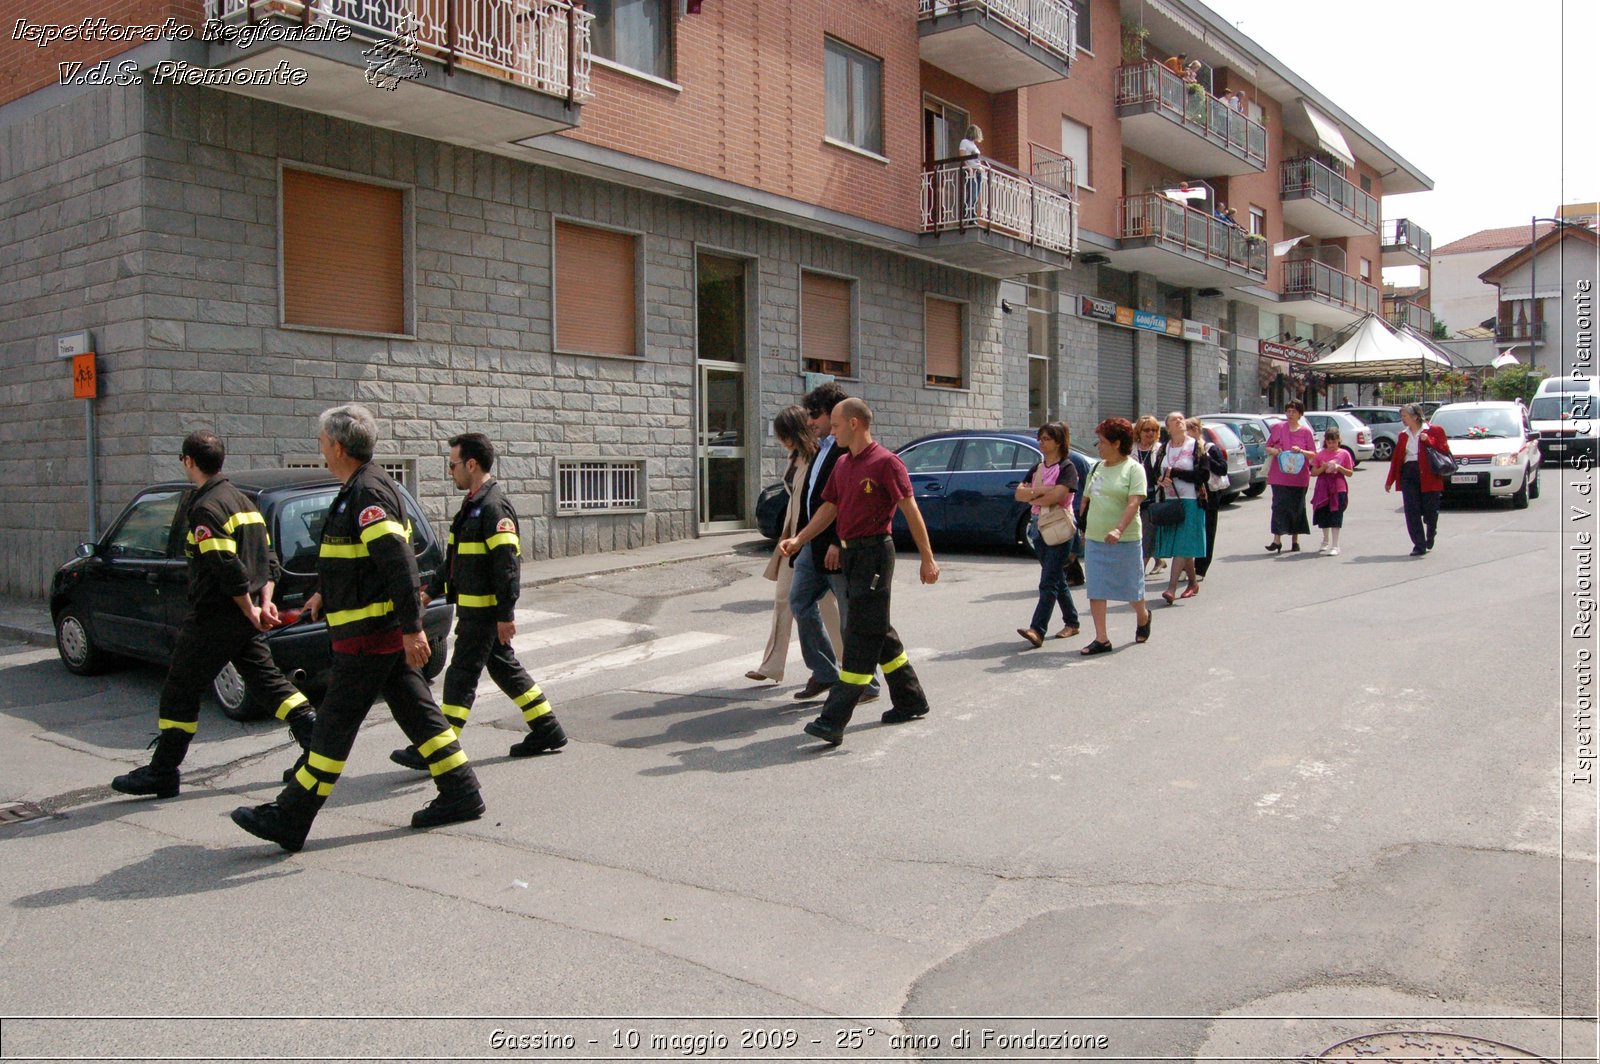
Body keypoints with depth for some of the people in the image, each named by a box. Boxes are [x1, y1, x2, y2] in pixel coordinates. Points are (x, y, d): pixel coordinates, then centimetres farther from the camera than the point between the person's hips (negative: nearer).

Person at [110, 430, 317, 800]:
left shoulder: (204, 508, -16)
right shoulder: (242, 500, 13)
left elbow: (228, 568, -23)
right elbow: (268, 559, 14)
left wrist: (250, 610, -14)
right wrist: (264, 602, 8)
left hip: (214, 618, -8)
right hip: (247, 617, 8)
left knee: (180, 692, 3)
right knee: (266, 678, 14)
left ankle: (163, 772, 10)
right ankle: (314, 736, 7)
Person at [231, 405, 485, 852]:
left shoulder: (367, 493, -18)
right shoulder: (363, 488, 15)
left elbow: (400, 562, -26)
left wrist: (412, 627, -29)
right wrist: (326, 594, 36)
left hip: (369, 632, -10)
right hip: (388, 630, 10)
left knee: (335, 724, -3)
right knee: (416, 711, 12)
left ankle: (288, 818, 6)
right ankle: (461, 794, 16)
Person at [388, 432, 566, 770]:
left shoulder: (493, 507, -18)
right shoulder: (473, 504, 14)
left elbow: (507, 564, -23)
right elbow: (456, 559, 24)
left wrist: (506, 614, -23)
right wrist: (432, 590, 22)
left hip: (485, 611, -10)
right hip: (474, 608, 10)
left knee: (461, 676, -4)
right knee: (504, 667, 15)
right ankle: (547, 730, 23)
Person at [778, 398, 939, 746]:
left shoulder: (885, 462, -11)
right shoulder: (843, 465, 15)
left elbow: (910, 510, -10)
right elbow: (829, 509, 17)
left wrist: (927, 559, -10)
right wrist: (798, 539, 4)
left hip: (874, 553, -9)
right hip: (851, 554, 9)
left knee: (861, 636, -8)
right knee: (879, 633, 15)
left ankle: (833, 722, -11)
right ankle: (910, 701, 29)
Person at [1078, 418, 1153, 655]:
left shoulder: (1133, 469, -7)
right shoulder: (1097, 468, 11)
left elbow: (1134, 503, -17)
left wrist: (1118, 529, -30)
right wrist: (1085, 531, 16)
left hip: (1125, 539, -5)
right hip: (1094, 539, 5)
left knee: (1131, 585, 9)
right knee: (1096, 589, 0)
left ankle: (1143, 617, 39)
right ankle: (1101, 639, 3)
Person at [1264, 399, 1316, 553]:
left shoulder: (1306, 432, 4)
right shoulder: (1277, 428, 7)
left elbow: (1313, 454, 3)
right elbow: (1267, 447, 13)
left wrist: (1300, 451, -16)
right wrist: (1273, 451, -9)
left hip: (1299, 477, 0)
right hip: (1279, 475, 0)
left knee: (1297, 507, 7)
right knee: (1279, 505, -8)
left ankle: (1295, 540, 19)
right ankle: (1277, 539, -9)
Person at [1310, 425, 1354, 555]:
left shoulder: (1344, 454, 0)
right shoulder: (1320, 454, 4)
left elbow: (1350, 473, 1)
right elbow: (1313, 472, 4)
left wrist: (1339, 468, -15)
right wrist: (1323, 468, -14)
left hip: (1338, 489, -2)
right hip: (1323, 489, 2)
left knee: (1335, 517, -3)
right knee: (1323, 516, 10)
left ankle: (1335, 545, 1)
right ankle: (1325, 542, 28)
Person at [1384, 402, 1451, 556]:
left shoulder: (1434, 430, 0)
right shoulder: (1403, 435, 14)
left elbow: (1445, 450, -6)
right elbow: (1396, 458, 14)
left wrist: (1428, 441, -16)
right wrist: (1390, 481, 13)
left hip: (1428, 475, -4)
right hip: (1408, 475, 4)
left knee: (1430, 511, 2)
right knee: (1412, 512, -2)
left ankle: (1431, 535, 34)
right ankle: (1419, 545, 4)